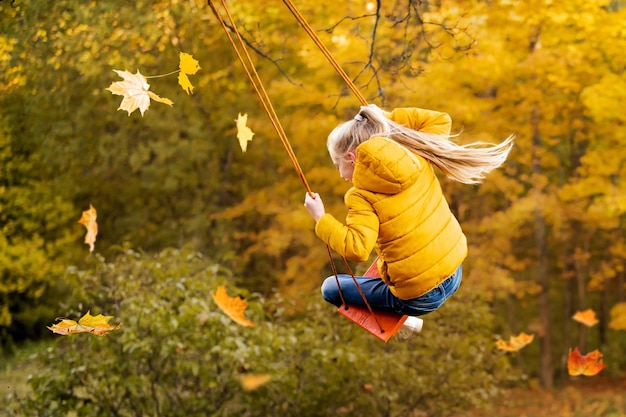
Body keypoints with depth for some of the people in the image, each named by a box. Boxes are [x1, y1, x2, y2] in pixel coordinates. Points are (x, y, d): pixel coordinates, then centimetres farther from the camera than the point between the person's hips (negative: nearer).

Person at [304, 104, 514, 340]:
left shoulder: (362, 196, -18)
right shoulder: (415, 159, -2)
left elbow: (355, 249, -30)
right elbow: (441, 120, 13)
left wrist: (321, 219, -17)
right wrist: (386, 117, 11)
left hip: (419, 298, -7)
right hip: (454, 275, 7)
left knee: (330, 288, 16)